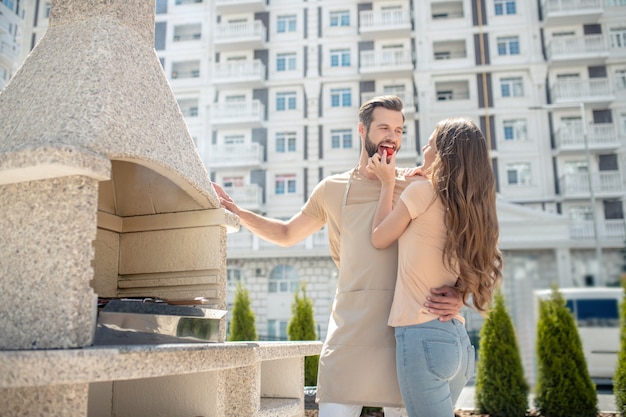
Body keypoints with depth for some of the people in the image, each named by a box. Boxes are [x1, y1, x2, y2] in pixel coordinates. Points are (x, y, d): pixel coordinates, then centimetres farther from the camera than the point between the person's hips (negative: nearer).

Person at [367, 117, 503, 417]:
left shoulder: (423, 191, -8)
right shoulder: (472, 207, 12)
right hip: (457, 338, 8)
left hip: (422, 334, -8)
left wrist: (388, 183, 11)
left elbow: (379, 239, 2)